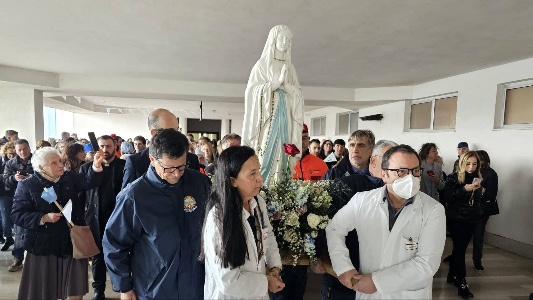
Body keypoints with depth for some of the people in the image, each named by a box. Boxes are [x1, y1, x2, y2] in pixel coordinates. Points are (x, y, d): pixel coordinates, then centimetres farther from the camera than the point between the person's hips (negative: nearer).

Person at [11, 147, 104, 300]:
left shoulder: (69, 178, 3)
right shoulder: (27, 185, -5)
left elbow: (89, 181, -14)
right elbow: (17, 215, -8)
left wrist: (96, 166, -32)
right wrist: (43, 218, -21)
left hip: (72, 242, 2)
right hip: (44, 245, -2)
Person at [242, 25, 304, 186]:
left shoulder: (290, 67, 16)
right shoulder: (262, 64, 5)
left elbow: (298, 94, 9)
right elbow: (253, 91, -6)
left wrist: (286, 84, -10)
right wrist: (278, 82, -12)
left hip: (285, 117, 4)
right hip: (267, 116, -4)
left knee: (282, 154, -1)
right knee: (265, 155, -9)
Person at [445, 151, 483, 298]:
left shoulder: (477, 178, 7)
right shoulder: (453, 178, -8)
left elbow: (478, 199, 17)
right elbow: (449, 197, -16)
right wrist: (465, 189, -26)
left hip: (471, 220, 5)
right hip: (456, 219, -5)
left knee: (459, 248, 12)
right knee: (460, 249, -6)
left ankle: (452, 275, 27)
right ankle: (461, 283, -1)